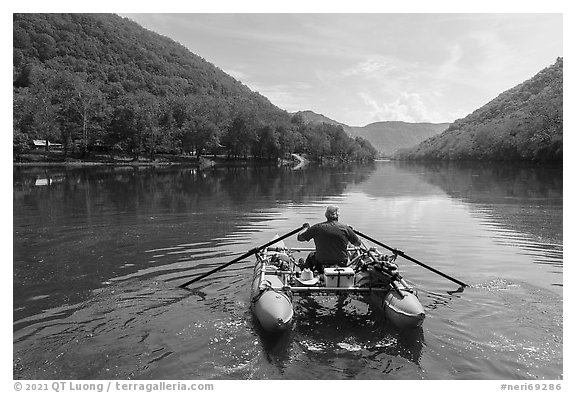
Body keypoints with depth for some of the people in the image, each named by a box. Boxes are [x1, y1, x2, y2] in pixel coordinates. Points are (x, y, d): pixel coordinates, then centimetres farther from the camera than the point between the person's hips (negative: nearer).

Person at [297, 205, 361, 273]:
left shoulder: (317, 227, -9)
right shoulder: (345, 227, -8)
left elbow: (299, 237, 1)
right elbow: (358, 243, 2)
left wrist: (306, 228, 20)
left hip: (321, 263, 0)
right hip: (341, 263, 1)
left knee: (311, 255, 30)